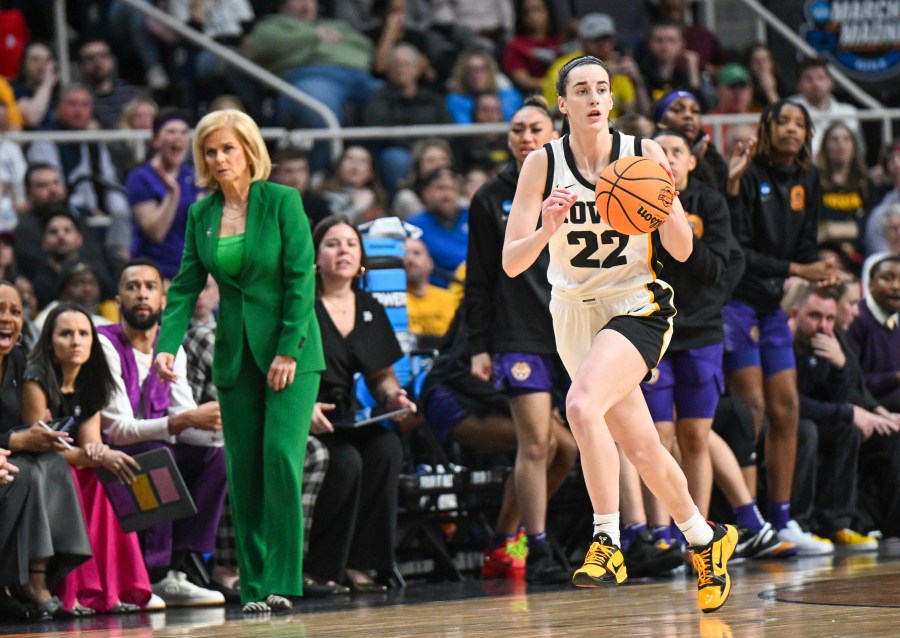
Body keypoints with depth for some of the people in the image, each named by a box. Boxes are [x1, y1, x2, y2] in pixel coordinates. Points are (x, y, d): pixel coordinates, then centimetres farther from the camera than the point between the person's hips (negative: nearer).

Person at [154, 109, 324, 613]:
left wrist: (288, 350, -15)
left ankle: (281, 581, -11)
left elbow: (300, 278, -10)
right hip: (235, 355, 5)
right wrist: (167, 344, -10)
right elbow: (186, 286, 5)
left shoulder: (282, 201, -7)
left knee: (281, 457, -14)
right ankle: (254, 586, 7)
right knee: (243, 469, 3)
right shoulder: (201, 214, 6)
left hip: (290, 350, -5)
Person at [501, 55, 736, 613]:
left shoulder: (643, 153, -7)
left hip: (637, 306, -3)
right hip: (575, 312, 3)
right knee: (641, 447, 11)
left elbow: (682, 250, -4)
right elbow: (511, 263, -9)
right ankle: (706, 541, 33)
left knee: (582, 405, -29)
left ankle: (608, 544, -20)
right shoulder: (543, 165, -6)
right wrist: (548, 229, -28)